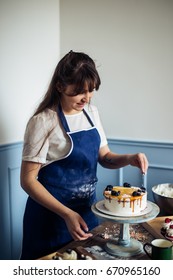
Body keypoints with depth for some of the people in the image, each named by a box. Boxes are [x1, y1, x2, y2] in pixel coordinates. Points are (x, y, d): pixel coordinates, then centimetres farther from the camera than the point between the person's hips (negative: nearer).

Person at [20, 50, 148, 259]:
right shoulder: (44, 122, -18)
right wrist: (66, 214, -25)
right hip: (52, 213, -6)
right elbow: (28, 180, -17)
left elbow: (104, 157, 9)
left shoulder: (91, 112, 1)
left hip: (87, 209, 6)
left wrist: (128, 159, -11)